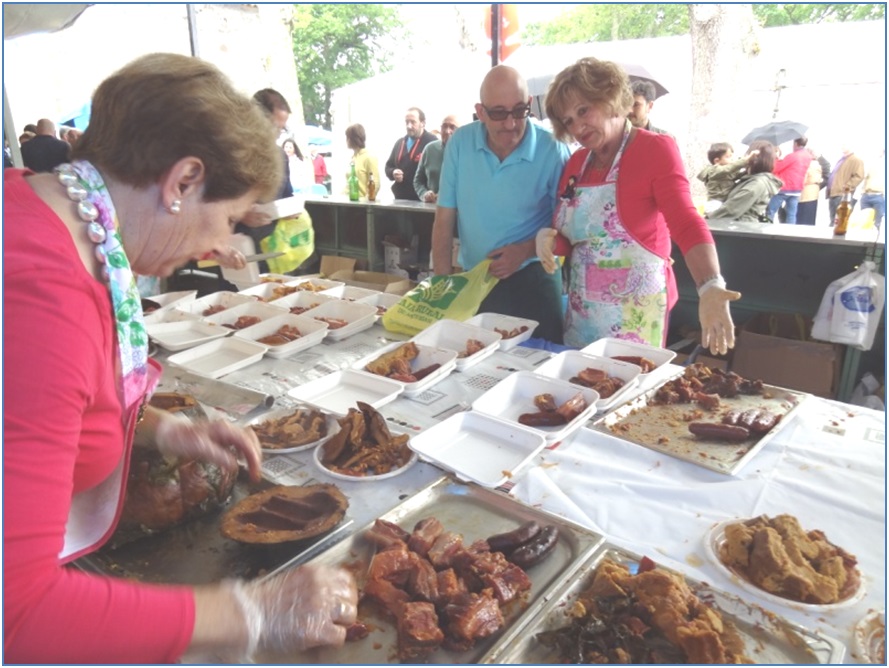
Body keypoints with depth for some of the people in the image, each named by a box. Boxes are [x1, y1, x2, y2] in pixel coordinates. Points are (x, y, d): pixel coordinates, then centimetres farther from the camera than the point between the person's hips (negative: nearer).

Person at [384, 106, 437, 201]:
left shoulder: (432, 142, -6)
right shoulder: (400, 143, 17)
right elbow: (388, 166, 24)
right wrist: (393, 172, 0)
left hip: (422, 200, -7)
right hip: (400, 198, 7)